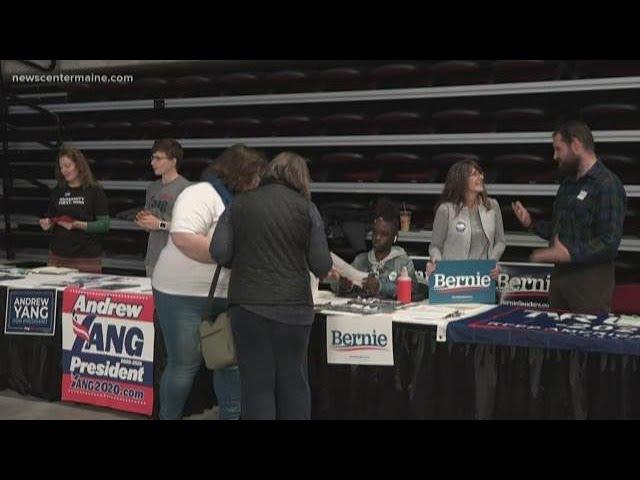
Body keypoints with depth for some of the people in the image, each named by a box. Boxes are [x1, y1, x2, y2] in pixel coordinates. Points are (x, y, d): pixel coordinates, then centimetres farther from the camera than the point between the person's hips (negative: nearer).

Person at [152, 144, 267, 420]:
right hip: (185, 296, -8)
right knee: (185, 365, 1)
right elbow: (184, 239, -29)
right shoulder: (202, 194, -15)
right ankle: (169, 417, 18)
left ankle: (231, 416, 21)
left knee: (231, 363, 9)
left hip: (225, 297, 8)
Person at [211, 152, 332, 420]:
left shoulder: (240, 204, 3)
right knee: (293, 381, 12)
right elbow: (322, 265, -5)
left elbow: (219, 252, -4)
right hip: (293, 307, 0)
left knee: (257, 382, 8)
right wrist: (322, 270, 17)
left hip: (248, 306, 1)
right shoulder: (306, 208, -1)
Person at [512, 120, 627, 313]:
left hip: (590, 281, -8)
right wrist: (531, 223, 7)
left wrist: (569, 254, -27)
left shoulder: (607, 185, -13)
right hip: (560, 275, 8)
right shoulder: (568, 184, 15)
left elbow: (609, 243, -20)